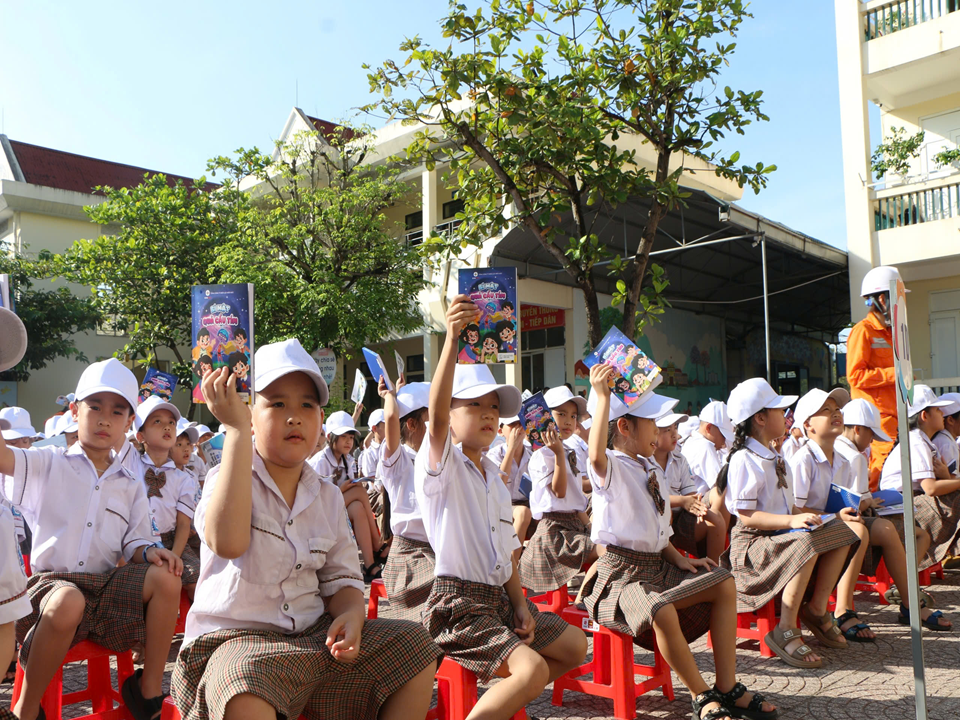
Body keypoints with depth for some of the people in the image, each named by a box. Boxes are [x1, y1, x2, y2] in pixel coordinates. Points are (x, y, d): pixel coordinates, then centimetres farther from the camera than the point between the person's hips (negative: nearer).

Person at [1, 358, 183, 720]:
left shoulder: (131, 487, 15)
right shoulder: (47, 467, 7)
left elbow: (134, 545, 11)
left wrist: (150, 552, -13)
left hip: (107, 588, 4)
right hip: (51, 581, -3)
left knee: (165, 578, -24)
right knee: (67, 603, -39)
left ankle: (149, 690, -7)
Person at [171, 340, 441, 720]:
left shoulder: (327, 496, 10)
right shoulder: (228, 479, -7)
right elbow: (227, 542, -31)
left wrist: (350, 615, -11)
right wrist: (237, 431, -30)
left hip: (315, 633, 6)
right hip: (238, 638, -6)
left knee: (415, 645, -3)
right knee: (245, 684, -40)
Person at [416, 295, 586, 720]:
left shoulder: (494, 477, 15)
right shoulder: (440, 466, -9)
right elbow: (435, 416, -31)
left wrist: (520, 604, 2)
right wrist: (452, 337, -42)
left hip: (500, 599, 8)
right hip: (458, 605, -8)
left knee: (575, 645, 13)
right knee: (533, 669, -24)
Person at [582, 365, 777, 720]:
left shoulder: (653, 472, 17)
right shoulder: (611, 468, -10)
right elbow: (596, 454, -39)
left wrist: (678, 558, 6)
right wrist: (602, 396, -38)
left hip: (658, 566, 9)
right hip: (621, 573, -9)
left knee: (724, 583, 0)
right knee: (660, 610, -36)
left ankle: (728, 688, 4)